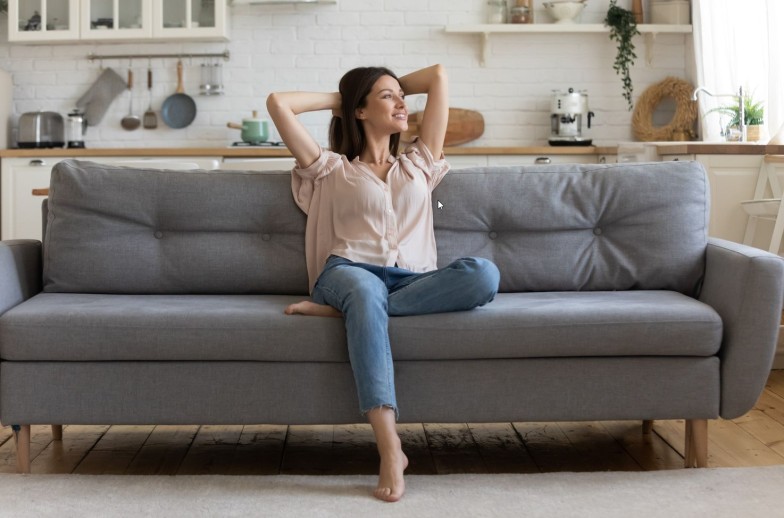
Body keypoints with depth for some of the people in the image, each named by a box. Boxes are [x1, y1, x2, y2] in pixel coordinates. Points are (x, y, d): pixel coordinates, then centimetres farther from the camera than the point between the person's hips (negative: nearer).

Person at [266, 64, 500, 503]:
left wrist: (397, 86, 36)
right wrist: (336, 99, 25)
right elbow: (278, 102, 13)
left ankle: (340, 310, -28)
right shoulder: (332, 169, 21)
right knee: (365, 291, -42)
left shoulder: (419, 165, 29)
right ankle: (390, 449, -48)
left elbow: (439, 76, 30)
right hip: (350, 273, -2)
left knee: (484, 274, -30)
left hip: (413, 283, 3)